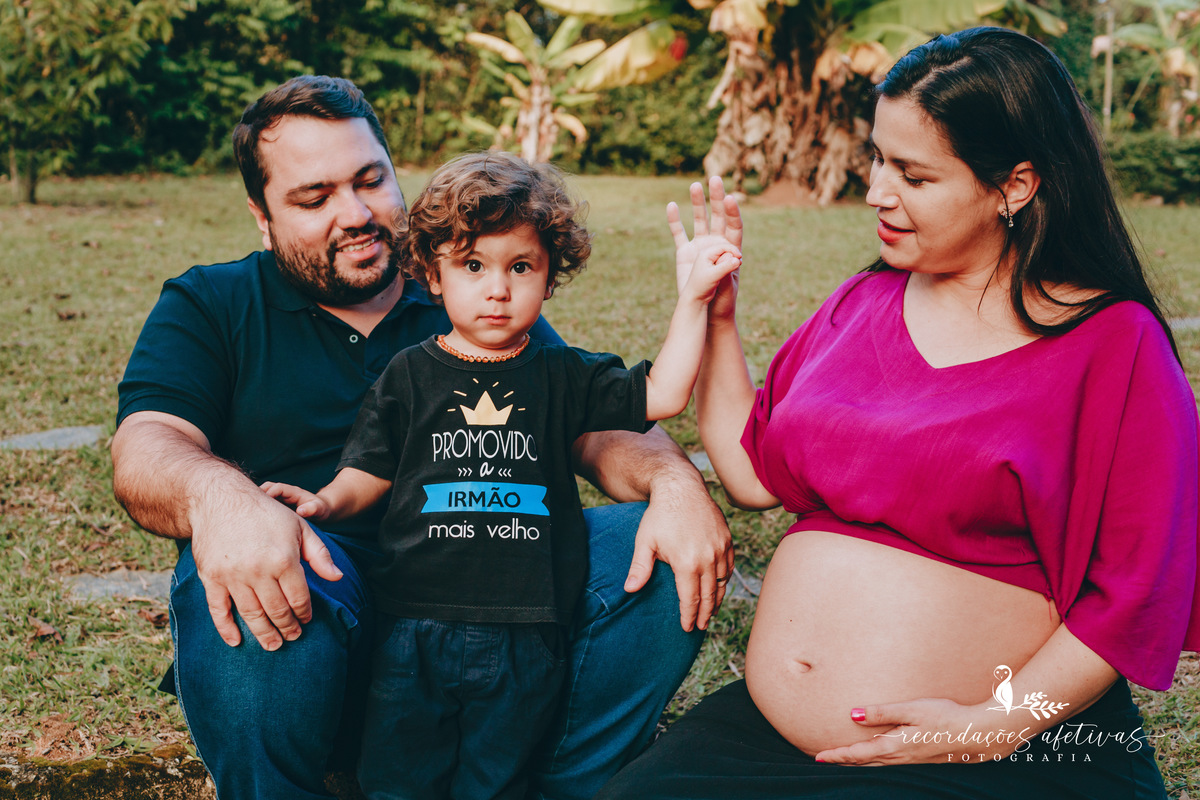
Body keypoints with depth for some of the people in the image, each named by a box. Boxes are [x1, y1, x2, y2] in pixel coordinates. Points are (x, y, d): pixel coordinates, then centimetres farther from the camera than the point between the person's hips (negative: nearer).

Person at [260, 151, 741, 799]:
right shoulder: (408, 375, 3)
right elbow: (370, 472, 6)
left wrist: (693, 300, -8)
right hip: (413, 629, 0)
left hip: (522, 642, 0)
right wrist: (327, 501, -14)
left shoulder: (564, 376, 4)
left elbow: (662, 393, -1)